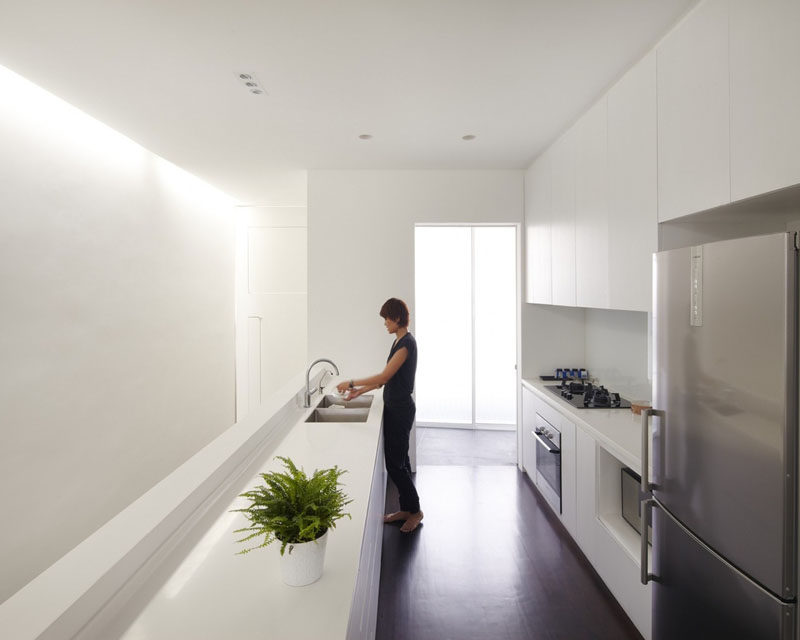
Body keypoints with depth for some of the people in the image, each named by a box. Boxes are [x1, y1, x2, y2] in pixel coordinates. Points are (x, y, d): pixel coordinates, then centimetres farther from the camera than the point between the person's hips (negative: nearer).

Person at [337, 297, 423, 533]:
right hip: (395, 407, 10)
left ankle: (415, 510, 15)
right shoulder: (399, 341, 11)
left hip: (401, 409, -10)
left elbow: (384, 376, -23)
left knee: (395, 463, -1)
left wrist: (352, 383, -14)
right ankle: (405, 508, 28)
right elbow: (388, 378, 16)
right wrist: (361, 390, 11)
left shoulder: (406, 343, -19)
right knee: (399, 460, 16)